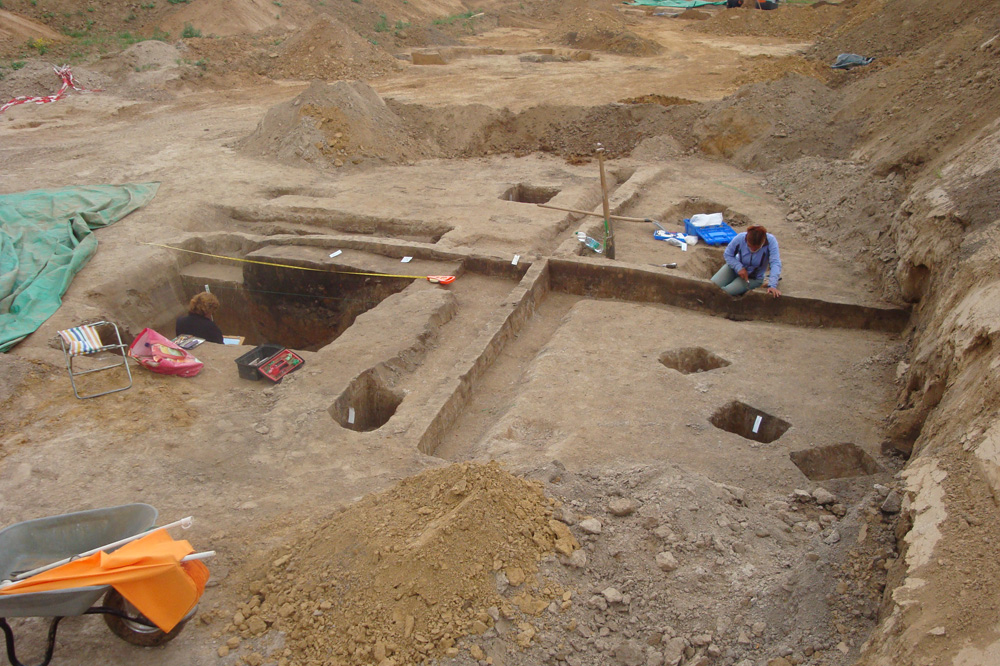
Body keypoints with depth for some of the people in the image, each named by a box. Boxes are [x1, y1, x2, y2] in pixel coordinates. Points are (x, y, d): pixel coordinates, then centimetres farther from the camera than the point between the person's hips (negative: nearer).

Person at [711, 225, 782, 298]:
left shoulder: (771, 241, -31)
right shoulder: (740, 238, -26)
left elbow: (775, 263, -37)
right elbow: (727, 254, -12)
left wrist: (772, 286, -49)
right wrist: (739, 268, -29)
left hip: (753, 278, -2)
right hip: (735, 267, 3)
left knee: (725, 292, -21)